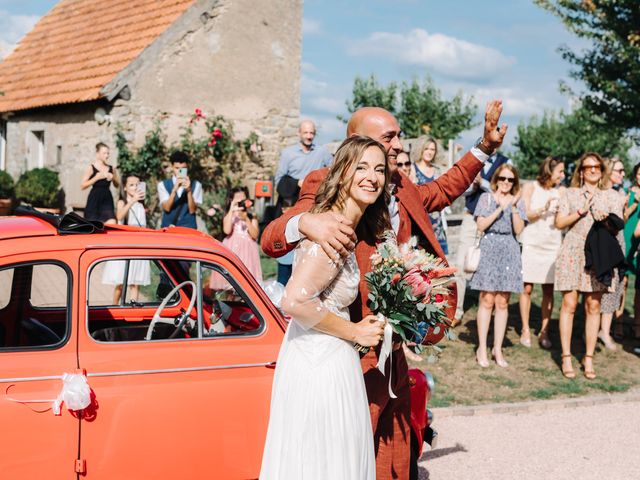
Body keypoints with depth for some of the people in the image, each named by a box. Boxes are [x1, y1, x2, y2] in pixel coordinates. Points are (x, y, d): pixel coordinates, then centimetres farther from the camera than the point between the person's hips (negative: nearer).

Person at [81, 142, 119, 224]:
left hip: (107, 199, 3)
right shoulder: (91, 168, -1)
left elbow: (117, 185, 21)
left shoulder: (111, 169, 11)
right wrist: (96, 178, -13)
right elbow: (82, 186, -4)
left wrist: (113, 178, -1)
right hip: (94, 200, -3)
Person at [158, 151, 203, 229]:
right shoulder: (163, 185, 4)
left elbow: (192, 210, -5)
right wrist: (174, 189, -21)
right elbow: (166, 208, -8)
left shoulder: (195, 185, 4)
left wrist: (189, 191, -18)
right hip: (168, 227, 0)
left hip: (189, 228, 0)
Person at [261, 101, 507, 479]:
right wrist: (305, 222, -43)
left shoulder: (403, 189, 11)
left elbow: (443, 190, 32)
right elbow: (271, 240, -20)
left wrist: (485, 148, 25)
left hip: (395, 355, 8)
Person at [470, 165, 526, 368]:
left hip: (509, 252, 3)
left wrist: (513, 207, -11)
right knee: (487, 300, -6)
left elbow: (518, 229, 0)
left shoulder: (518, 202, 12)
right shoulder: (486, 198, 5)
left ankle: (498, 349, 9)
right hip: (489, 250, -2)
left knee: (502, 302, 2)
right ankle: (482, 349, 0)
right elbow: (481, 225, -6)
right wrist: (501, 207, -10)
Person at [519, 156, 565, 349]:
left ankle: (544, 332, 7)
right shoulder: (530, 187, 2)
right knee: (527, 288, -2)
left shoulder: (561, 191, 9)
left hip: (552, 244, 2)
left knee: (549, 289, 1)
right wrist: (543, 209, -18)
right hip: (531, 243, -2)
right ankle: (525, 330, 8)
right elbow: (525, 214, -5)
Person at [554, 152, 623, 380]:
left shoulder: (611, 198, 14)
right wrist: (581, 211, -10)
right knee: (569, 304, -5)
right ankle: (566, 357, 1)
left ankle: (589, 358, 8)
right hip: (573, 252, -2)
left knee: (593, 306, 0)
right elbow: (559, 222, 0)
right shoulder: (570, 194, 9)